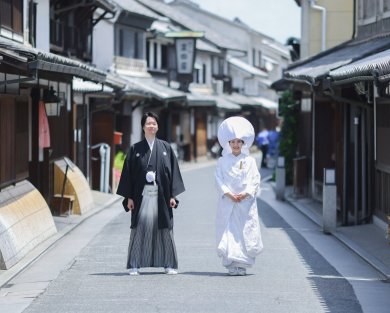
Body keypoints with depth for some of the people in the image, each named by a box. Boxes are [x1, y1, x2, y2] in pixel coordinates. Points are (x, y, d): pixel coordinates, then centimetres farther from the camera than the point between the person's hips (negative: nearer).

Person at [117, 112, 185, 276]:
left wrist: (173, 195, 0)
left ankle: (169, 264, 11)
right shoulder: (135, 149, 5)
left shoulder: (165, 148, 7)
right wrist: (129, 197, -2)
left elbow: (173, 171, 6)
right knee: (140, 227, -5)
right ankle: (135, 265, -2)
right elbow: (128, 173, 4)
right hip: (141, 194, -1)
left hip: (161, 193, 1)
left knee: (164, 228, 4)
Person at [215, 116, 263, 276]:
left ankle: (242, 264, 2)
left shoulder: (250, 161, 7)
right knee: (228, 232, -5)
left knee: (246, 232, -3)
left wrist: (246, 193, -12)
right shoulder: (222, 161, 7)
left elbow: (255, 180, 2)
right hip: (227, 203, 0)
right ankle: (231, 264, -3)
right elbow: (219, 180, 1)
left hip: (246, 203, 0)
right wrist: (228, 194, -13)